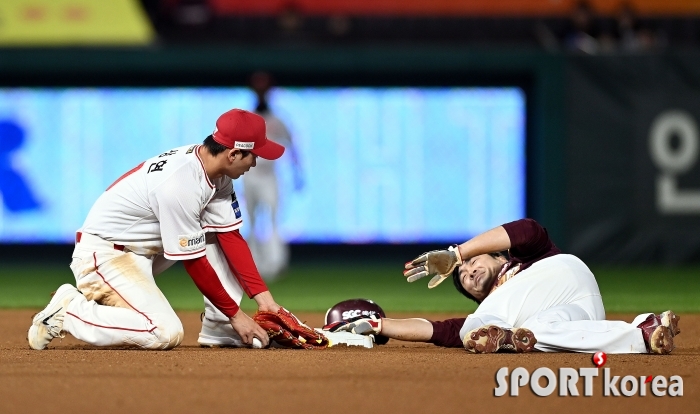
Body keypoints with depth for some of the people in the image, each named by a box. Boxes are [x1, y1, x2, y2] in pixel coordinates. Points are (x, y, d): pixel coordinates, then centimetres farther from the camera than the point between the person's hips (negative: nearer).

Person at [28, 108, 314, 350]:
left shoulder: (215, 170, -2)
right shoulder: (181, 184, -29)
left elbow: (231, 236, 0)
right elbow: (193, 261, -23)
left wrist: (262, 294, -8)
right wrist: (235, 313, -15)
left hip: (146, 249, 10)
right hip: (103, 253, -10)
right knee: (165, 333, -25)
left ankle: (220, 332, 3)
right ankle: (68, 310, -10)